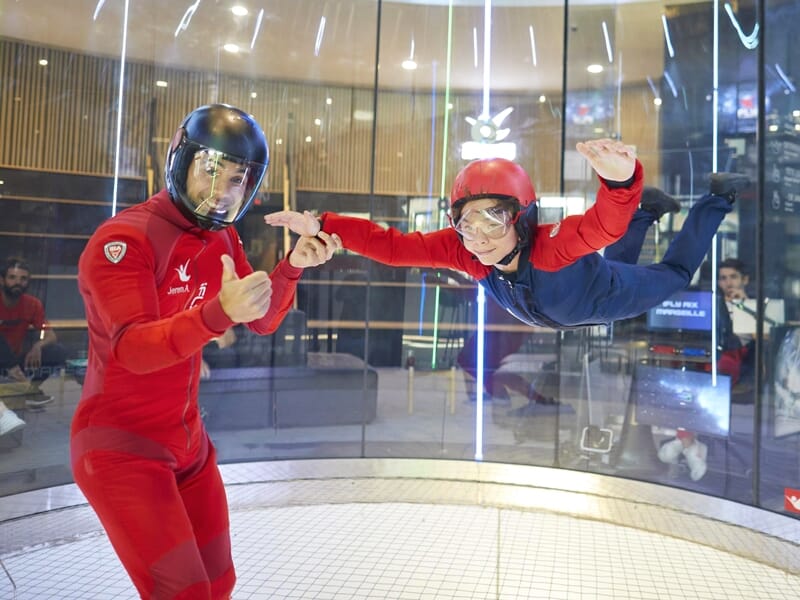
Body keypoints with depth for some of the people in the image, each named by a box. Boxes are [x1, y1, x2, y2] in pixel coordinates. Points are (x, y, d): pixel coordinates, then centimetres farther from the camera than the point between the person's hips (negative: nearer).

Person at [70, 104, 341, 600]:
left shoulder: (223, 239, 3)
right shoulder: (123, 239, -19)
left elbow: (263, 321, 6)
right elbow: (133, 348, -30)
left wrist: (292, 267, -11)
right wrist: (217, 313, -46)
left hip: (189, 441, 7)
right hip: (120, 446, -7)